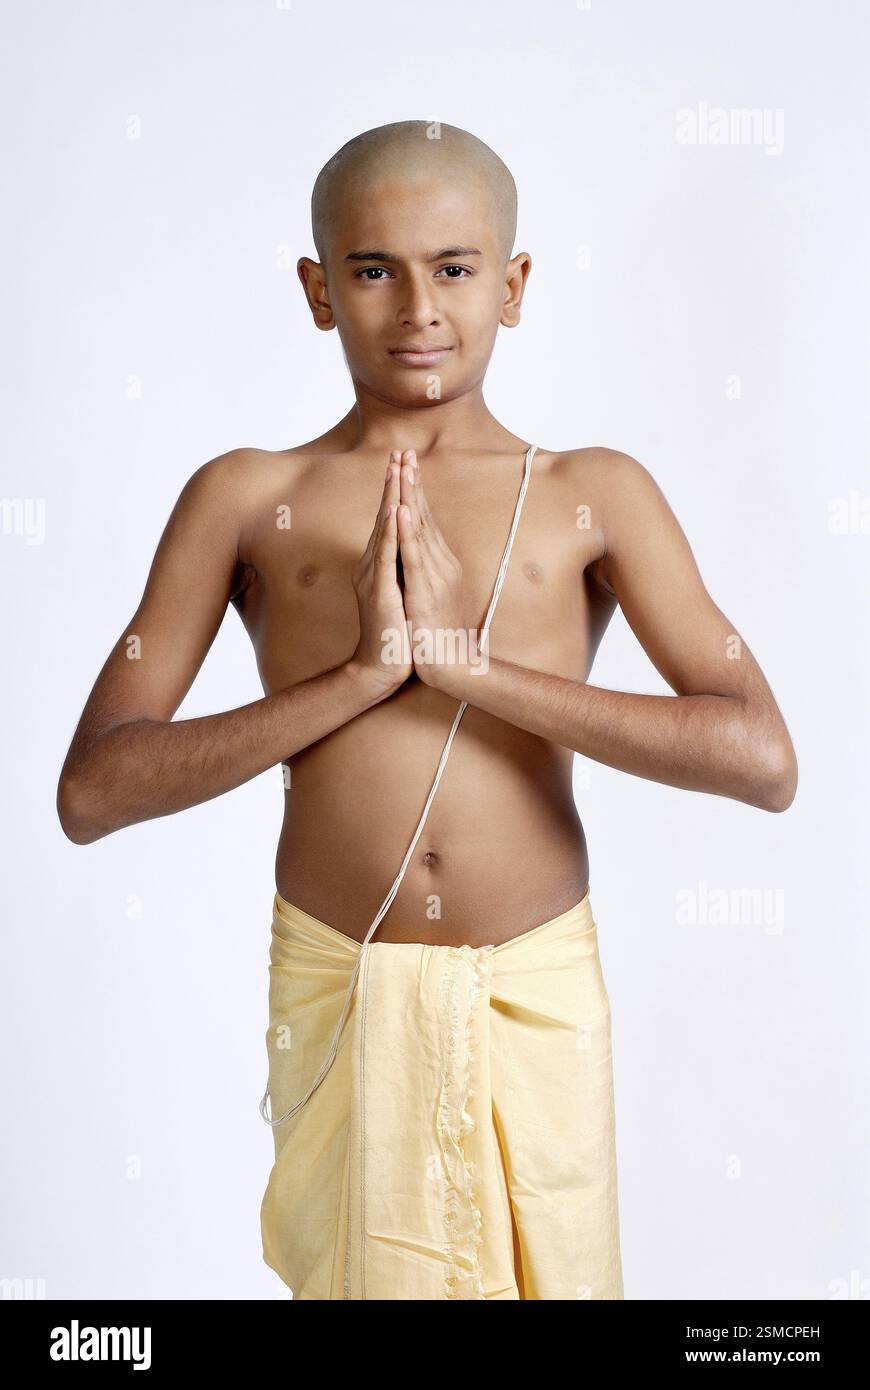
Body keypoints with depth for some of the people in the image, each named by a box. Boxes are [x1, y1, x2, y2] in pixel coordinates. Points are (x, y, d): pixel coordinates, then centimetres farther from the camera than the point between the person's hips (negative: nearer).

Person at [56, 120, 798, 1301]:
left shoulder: (597, 494, -3)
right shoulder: (245, 498, -3)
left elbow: (763, 761, -13)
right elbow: (90, 793, -9)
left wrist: (470, 660, -20)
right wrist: (359, 675, -20)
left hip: (539, 993, 1)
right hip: (339, 992, 0)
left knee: (547, 1270, 17)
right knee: (365, 1271, 16)